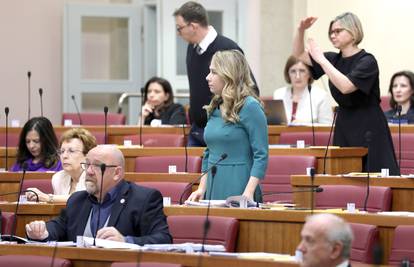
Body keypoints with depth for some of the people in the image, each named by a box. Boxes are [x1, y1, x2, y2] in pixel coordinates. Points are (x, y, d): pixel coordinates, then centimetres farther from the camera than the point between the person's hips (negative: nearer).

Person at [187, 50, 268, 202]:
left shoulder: (249, 107, -10)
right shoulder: (214, 108, 11)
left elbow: (261, 155, -13)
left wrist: (249, 193, -21)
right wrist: (202, 189, 11)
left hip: (238, 189, -7)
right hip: (214, 189, 7)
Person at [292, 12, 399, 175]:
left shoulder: (367, 61, -12)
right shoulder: (335, 59, 8)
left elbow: (346, 86, -27)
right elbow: (299, 55, 14)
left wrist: (321, 59, -22)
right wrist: (301, 30, -4)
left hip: (368, 129, -6)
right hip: (343, 126, 6)